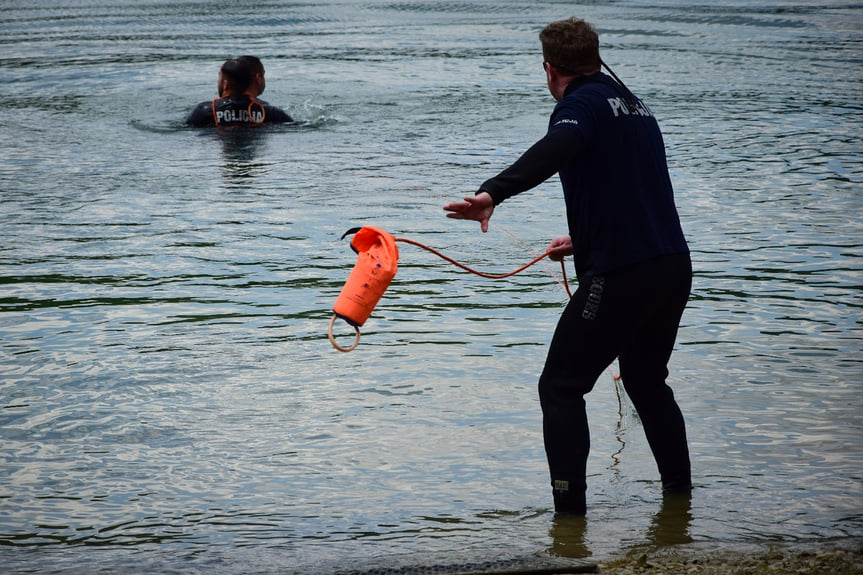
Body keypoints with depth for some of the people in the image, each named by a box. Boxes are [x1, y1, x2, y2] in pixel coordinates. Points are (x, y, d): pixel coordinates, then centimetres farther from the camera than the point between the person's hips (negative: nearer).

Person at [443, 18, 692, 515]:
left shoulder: (583, 103, -7)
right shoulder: (634, 105, 19)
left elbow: (556, 149, -31)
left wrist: (493, 193, -44)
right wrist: (585, 240, 41)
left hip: (621, 277, -8)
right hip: (674, 267, 9)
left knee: (561, 387, 1)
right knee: (647, 381, 26)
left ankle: (570, 509, -5)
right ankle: (679, 491, 33)